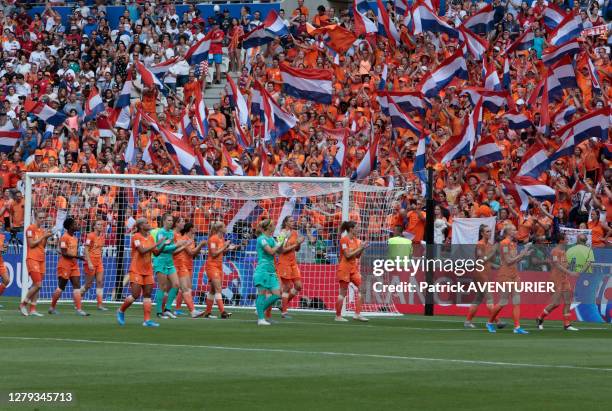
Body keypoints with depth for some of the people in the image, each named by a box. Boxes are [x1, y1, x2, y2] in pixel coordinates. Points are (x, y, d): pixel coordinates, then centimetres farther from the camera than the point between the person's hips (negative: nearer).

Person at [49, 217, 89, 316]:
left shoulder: (75, 238, 12)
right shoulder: (64, 238, -13)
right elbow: (64, 253, -19)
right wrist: (77, 257, -23)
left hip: (74, 265, 8)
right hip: (65, 265, -7)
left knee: (77, 286, -3)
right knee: (61, 287, 2)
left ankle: (79, 309, -8)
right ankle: (52, 307, 17)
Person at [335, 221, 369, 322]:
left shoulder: (355, 240, 11)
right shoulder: (344, 240, -12)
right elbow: (348, 255, -18)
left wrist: (362, 248, -2)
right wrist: (359, 248, -15)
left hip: (353, 268, 8)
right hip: (344, 269, -8)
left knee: (361, 288, -4)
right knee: (343, 292, -3)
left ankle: (357, 314, -2)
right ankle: (338, 316, 6)